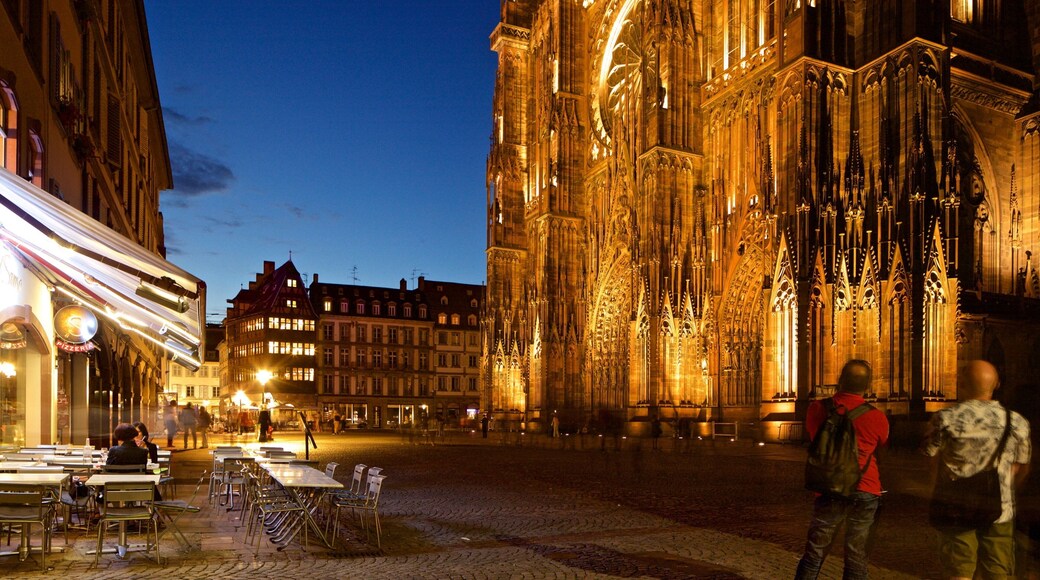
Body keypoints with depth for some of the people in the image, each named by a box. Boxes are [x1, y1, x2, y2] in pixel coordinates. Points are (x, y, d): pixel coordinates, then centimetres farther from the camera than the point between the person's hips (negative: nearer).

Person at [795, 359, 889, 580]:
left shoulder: (817, 409, -4)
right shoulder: (877, 418, -8)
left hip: (829, 492, 1)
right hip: (865, 492, -1)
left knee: (813, 556, 11)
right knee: (856, 562, 9)